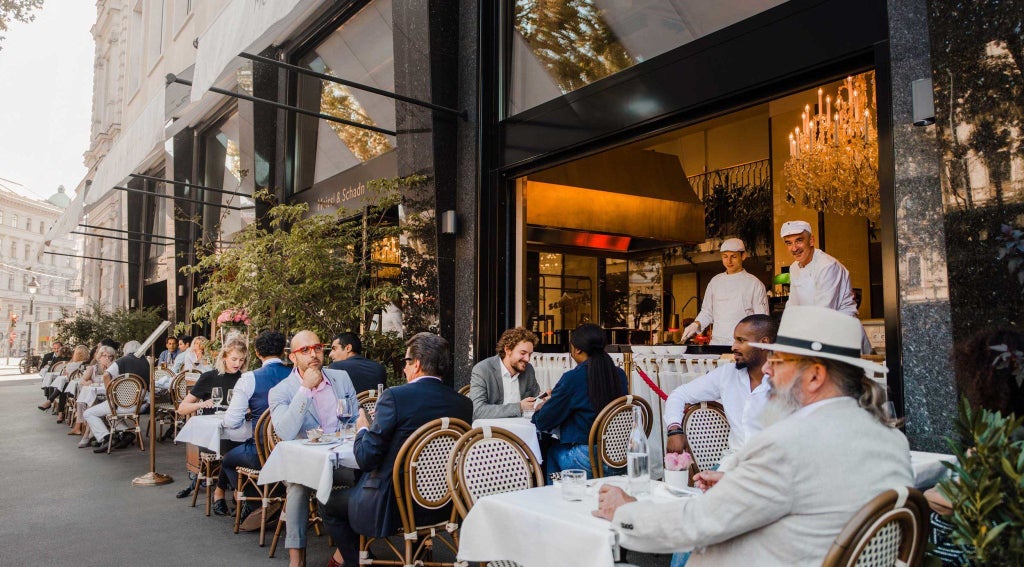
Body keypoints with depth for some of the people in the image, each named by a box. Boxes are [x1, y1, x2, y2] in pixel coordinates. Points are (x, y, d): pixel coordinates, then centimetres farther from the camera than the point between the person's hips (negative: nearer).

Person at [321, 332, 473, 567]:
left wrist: (363, 429, 7)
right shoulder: (464, 403, -3)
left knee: (331, 504, 20)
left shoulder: (395, 396, -18)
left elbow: (366, 458, -15)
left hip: (394, 507, -6)